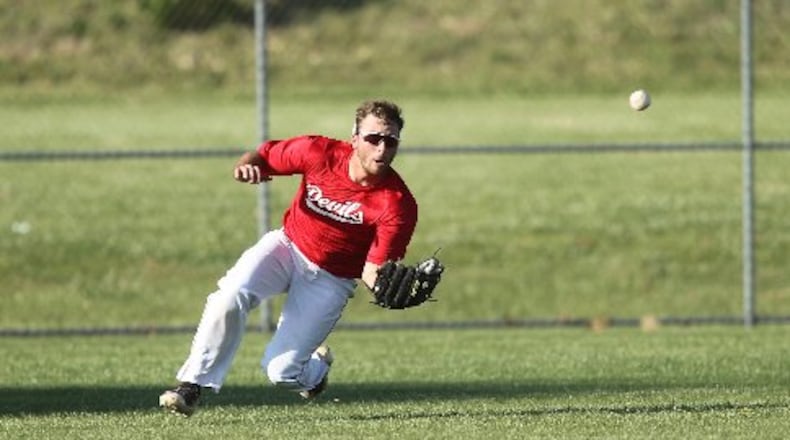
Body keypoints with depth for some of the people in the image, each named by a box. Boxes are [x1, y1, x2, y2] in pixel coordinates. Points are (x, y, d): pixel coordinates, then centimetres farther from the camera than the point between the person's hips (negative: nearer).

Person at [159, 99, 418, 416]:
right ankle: (191, 387, -16)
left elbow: (373, 273, -21)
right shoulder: (320, 153, -19)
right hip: (287, 247, 2)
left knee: (281, 371, -9)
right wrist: (247, 164, -25)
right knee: (231, 296, -27)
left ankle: (317, 368, 29)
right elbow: (266, 155, -2)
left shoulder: (398, 204, -25)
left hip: (331, 280, -2)